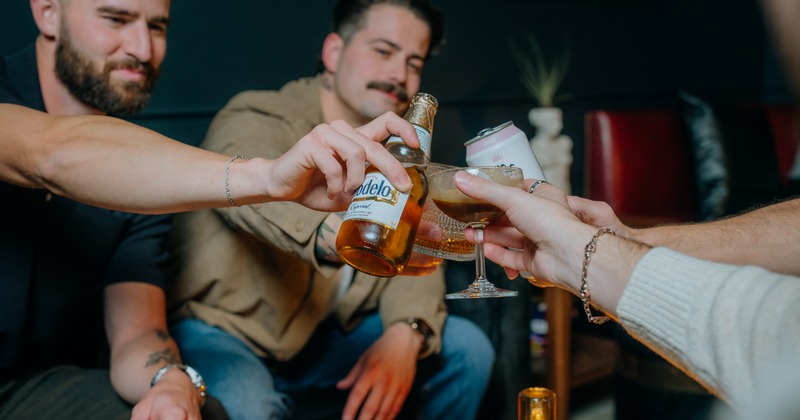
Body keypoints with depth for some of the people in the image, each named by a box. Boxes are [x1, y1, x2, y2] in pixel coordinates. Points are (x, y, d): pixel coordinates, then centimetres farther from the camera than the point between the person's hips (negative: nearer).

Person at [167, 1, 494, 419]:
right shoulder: (256, 119, -16)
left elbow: (417, 257, -1)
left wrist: (406, 336, -23)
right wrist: (335, 234, -62)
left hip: (323, 338, 7)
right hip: (220, 332, -6)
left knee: (465, 346, -5)